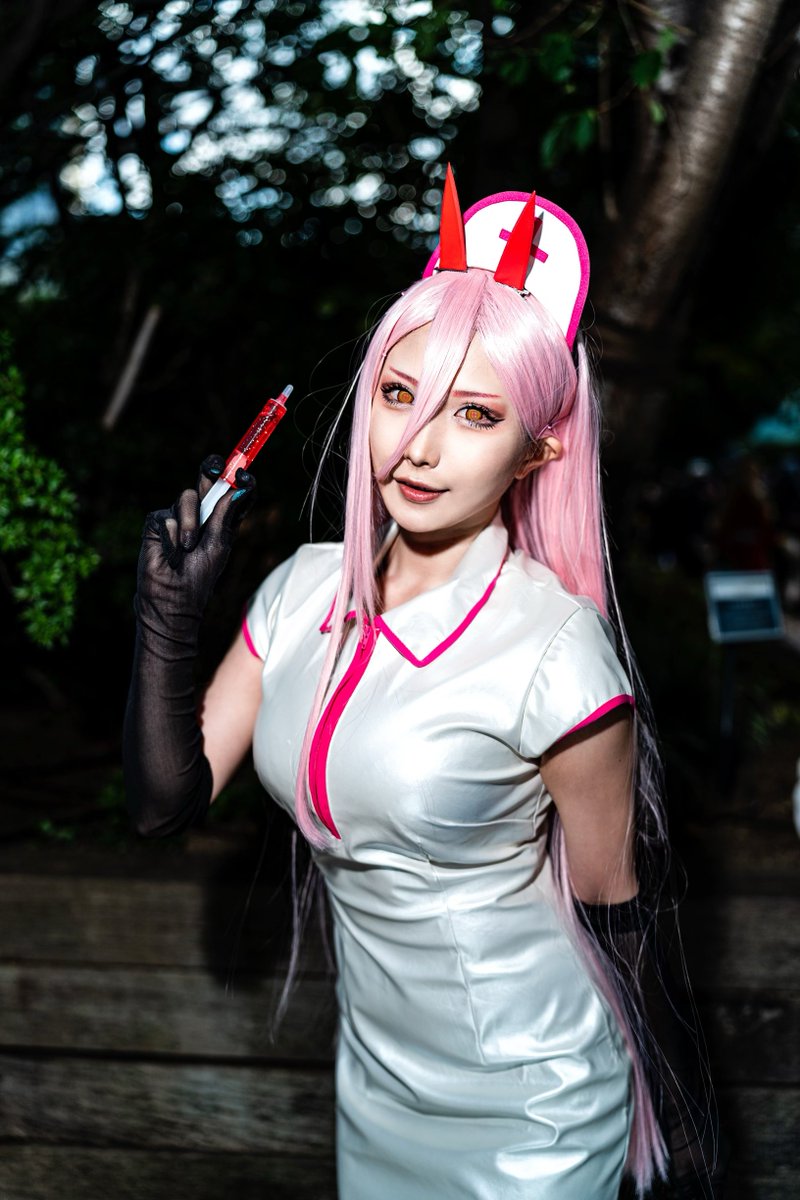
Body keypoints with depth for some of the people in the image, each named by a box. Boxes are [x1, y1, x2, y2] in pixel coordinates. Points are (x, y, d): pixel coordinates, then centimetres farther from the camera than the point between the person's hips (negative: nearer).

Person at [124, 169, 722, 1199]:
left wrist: (680, 1104, -2)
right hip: (375, 1083, 6)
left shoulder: (554, 652, -23)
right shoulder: (305, 591, -6)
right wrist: (167, 617, -16)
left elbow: (617, 910, -12)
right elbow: (167, 803, -4)